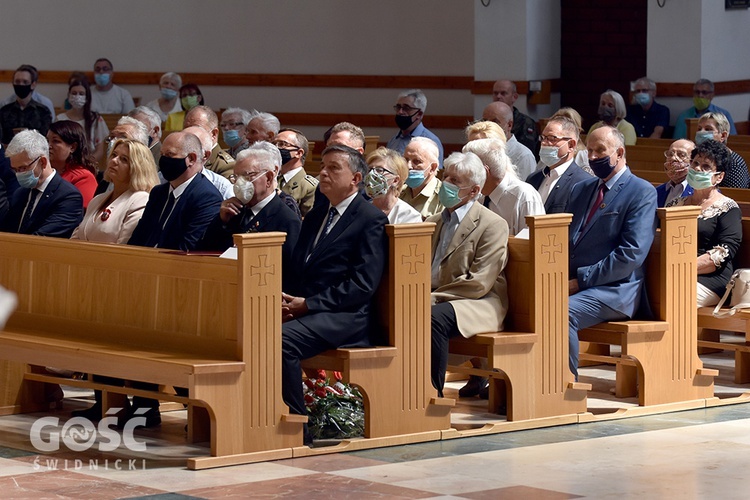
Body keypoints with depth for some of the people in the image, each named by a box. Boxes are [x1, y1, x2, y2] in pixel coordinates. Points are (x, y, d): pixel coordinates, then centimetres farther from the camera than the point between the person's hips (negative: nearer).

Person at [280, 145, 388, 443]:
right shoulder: (316, 216, 25)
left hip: (343, 317, -7)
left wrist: (308, 304, -15)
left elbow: (363, 285, -11)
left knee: (283, 339, -33)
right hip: (301, 308, 7)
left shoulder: (371, 220, -1)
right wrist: (288, 300, -1)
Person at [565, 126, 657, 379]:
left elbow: (632, 253, -13)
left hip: (614, 289, -6)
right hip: (572, 283, 7)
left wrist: (582, 280, -16)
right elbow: (564, 238, 21)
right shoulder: (581, 189, 22)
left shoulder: (642, 192, -3)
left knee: (563, 312, -33)